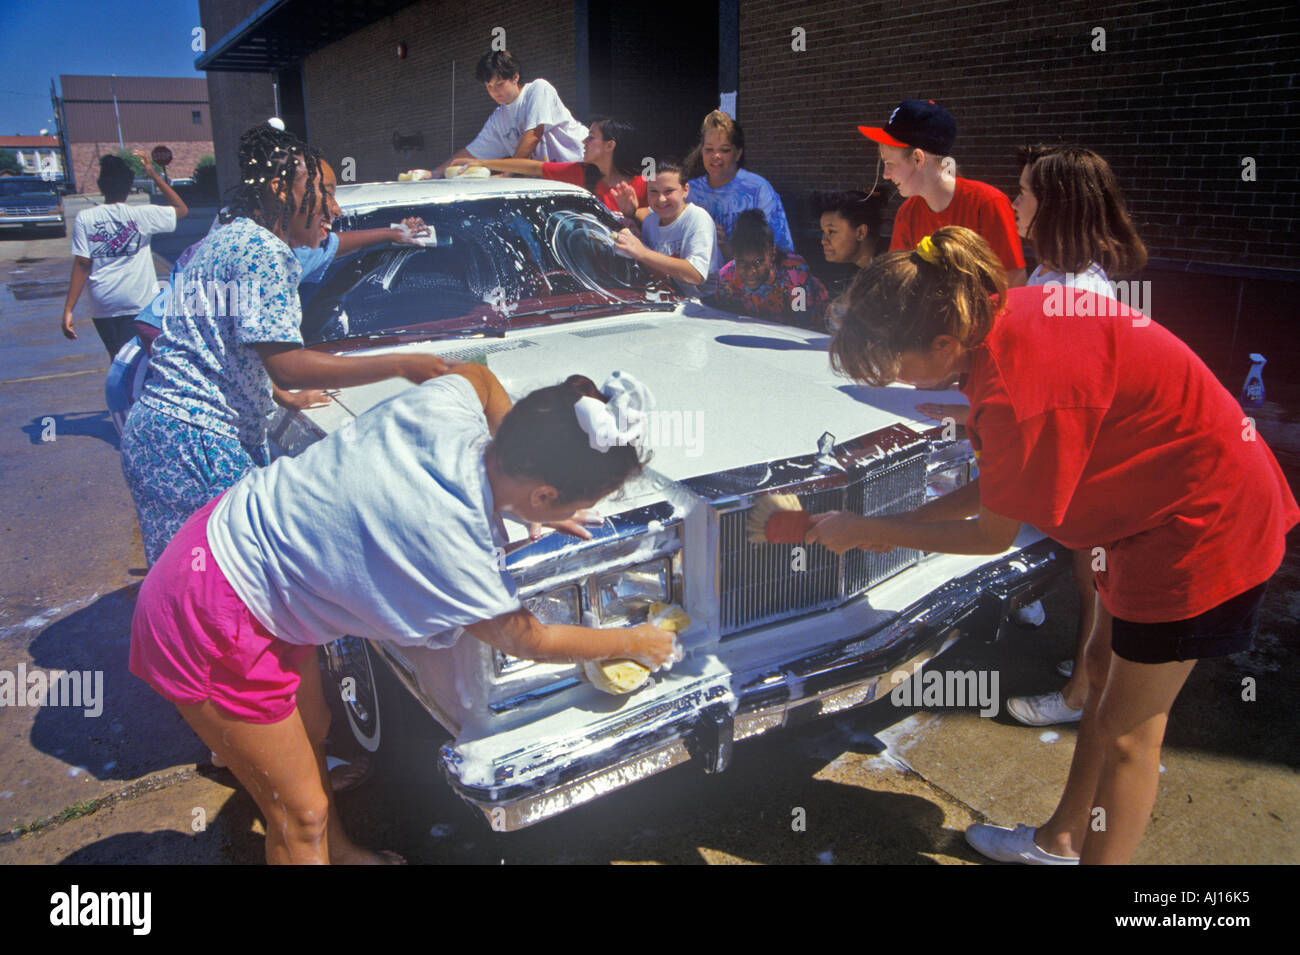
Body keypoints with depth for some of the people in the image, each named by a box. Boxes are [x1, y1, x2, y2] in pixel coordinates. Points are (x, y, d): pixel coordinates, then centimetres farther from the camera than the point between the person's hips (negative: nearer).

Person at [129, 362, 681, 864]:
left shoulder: (449, 405, -17)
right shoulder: (455, 557, -31)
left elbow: (475, 375, 9)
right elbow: (526, 640, -12)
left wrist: (522, 507, 4)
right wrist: (635, 644, 3)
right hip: (214, 625, -9)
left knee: (312, 730, 28)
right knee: (301, 815, 7)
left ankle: (341, 852, 52)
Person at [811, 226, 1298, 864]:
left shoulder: (1021, 391, -33)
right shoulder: (1002, 316, -5)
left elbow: (993, 535, -16)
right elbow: (1004, 484, 5)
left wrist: (867, 532, -8)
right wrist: (899, 523, 2)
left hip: (1201, 523, -10)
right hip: (1158, 495, 10)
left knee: (1127, 729, 3)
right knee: (1103, 668, 21)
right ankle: (1061, 839, 41)